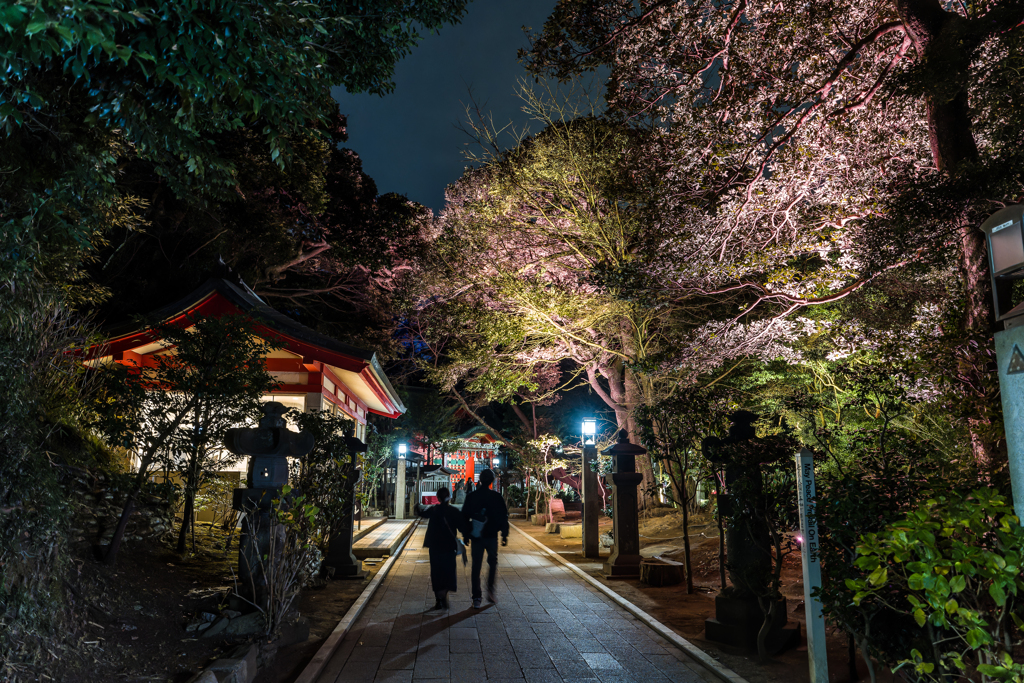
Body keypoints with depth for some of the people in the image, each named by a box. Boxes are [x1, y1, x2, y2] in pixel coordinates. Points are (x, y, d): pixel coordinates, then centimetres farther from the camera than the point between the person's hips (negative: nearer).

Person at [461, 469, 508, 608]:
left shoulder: (471, 496, -2)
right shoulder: (497, 497, -5)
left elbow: (464, 516, 2)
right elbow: (504, 517, -3)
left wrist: (466, 535, 10)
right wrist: (504, 534, 5)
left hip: (476, 537, 1)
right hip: (491, 536, -1)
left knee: (476, 566, 7)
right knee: (493, 563, 17)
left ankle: (476, 598, 5)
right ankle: (490, 591, 5)